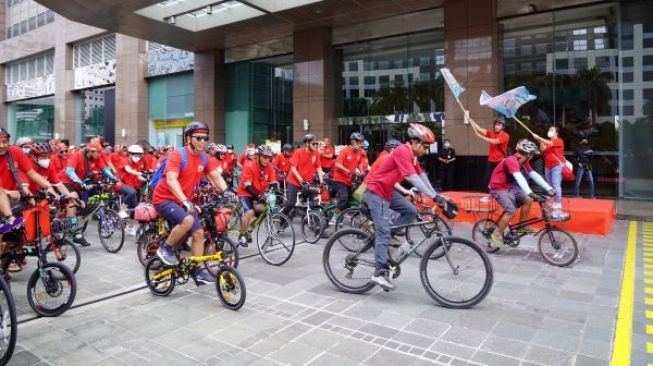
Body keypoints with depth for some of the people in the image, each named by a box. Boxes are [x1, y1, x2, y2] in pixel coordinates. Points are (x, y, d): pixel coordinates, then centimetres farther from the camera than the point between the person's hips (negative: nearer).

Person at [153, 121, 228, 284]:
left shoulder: (204, 158, 1)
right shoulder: (177, 155, -20)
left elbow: (217, 177, -3)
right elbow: (171, 181, -32)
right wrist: (185, 201, -43)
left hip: (183, 200, 7)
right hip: (165, 198, -7)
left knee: (198, 233, -1)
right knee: (187, 220, -32)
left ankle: (198, 271, 12)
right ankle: (166, 248, -7)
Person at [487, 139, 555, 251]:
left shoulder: (524, 161, 2)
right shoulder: (512, 160, -27)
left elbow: (534, 175, 2)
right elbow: (519, 177, -40)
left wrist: (548, 188, -6)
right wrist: (530, 193, -50)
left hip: (510, 186, 9)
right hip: (498, 188, -9)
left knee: (528, 200, -4)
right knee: (511, 211, -19)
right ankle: (497, 234, -4)